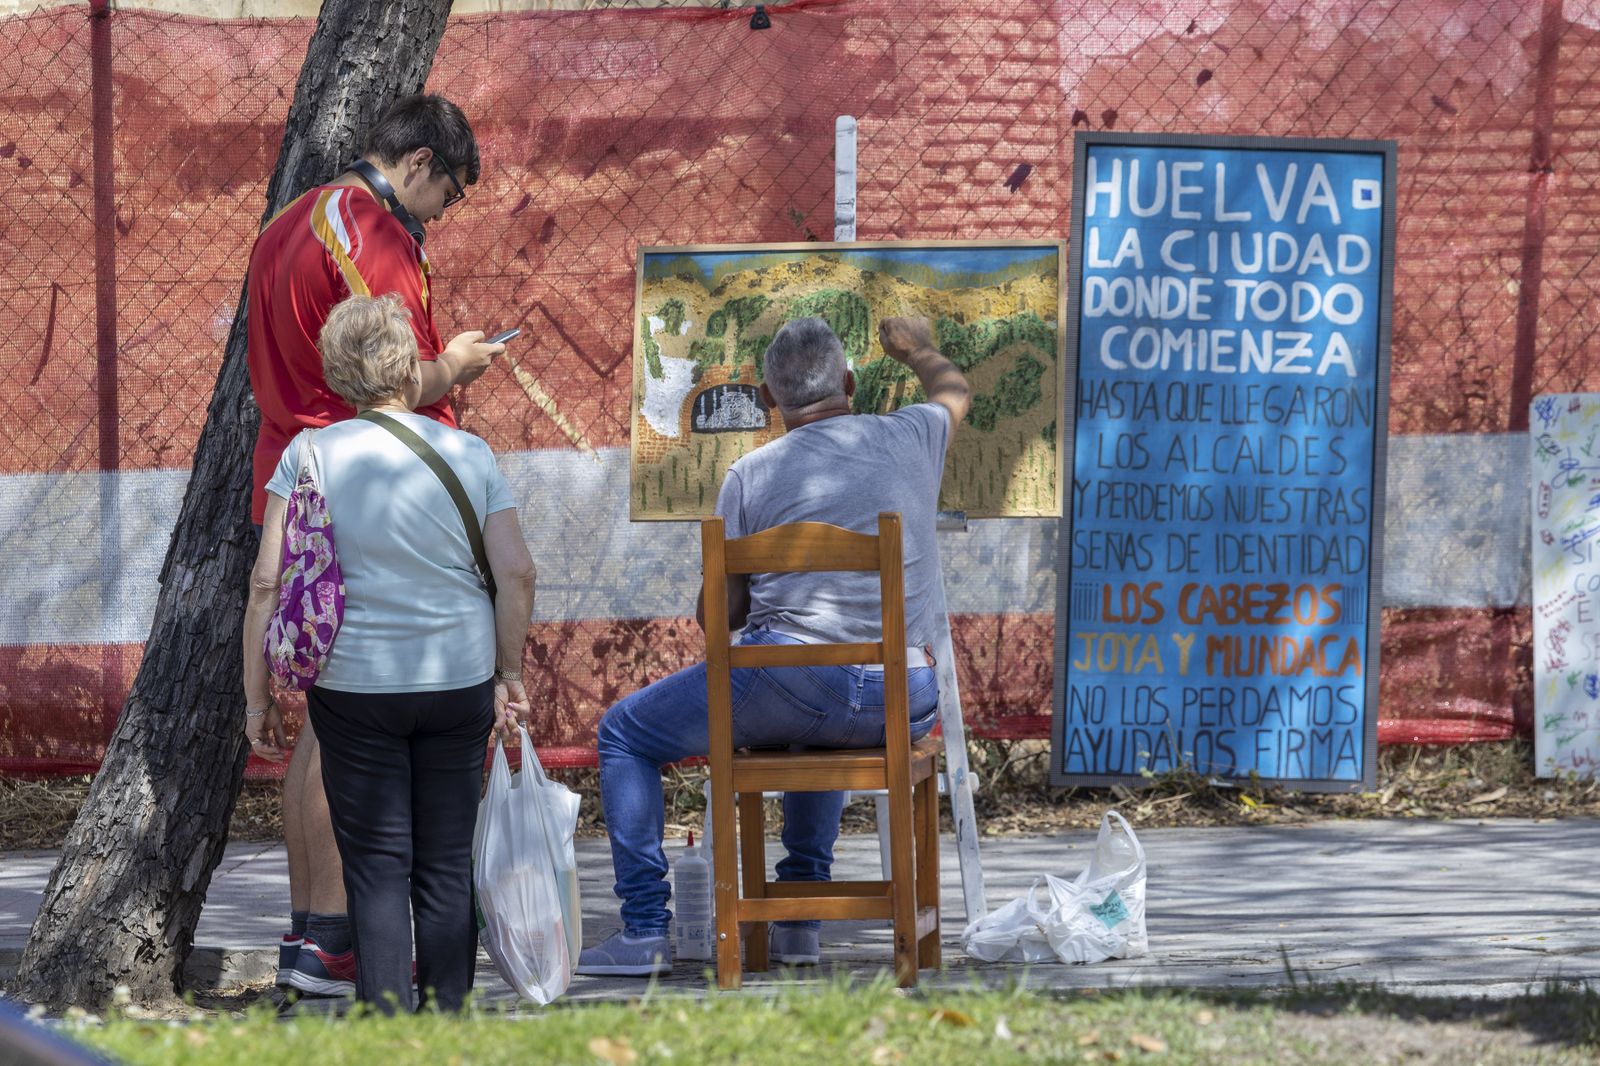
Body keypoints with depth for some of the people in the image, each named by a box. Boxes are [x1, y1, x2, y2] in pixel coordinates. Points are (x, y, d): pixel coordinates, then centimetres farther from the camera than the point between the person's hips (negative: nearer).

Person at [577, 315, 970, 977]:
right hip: (907, 707, 5)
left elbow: (714, 616, 6)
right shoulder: (912, 438, 9)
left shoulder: (750, 475, 1)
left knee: (624, 734, 16)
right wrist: (917, 349, 57)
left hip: (792, 675, -4)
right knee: (823, 733, 42)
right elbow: (953, 390, 35)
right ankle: (800, 919, 37)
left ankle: (645, 931, 9)